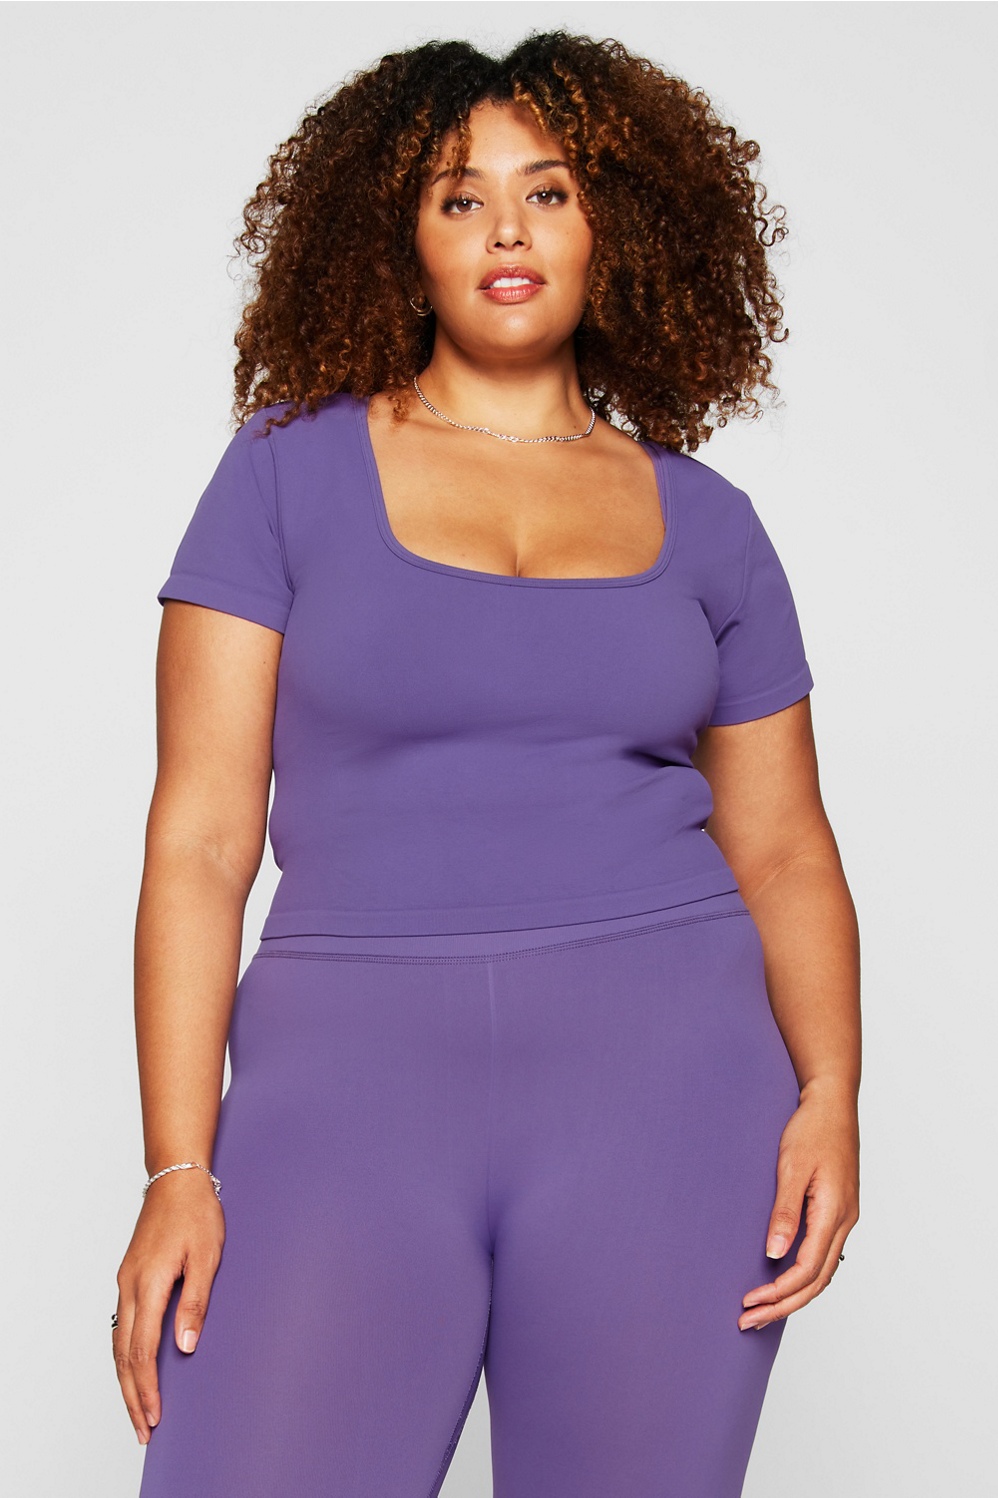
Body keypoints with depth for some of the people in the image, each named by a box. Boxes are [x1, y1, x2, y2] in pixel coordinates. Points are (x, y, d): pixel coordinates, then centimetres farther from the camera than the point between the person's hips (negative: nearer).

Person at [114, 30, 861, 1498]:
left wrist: (832, 1095, -5)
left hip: (664, 1081, 2)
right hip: (354, 1072, -1)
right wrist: (178, 1169, -7)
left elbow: (783, 848, 12)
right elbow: (199, 840, 0)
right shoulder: (290, 470, 5)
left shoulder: (704, 521, 11)